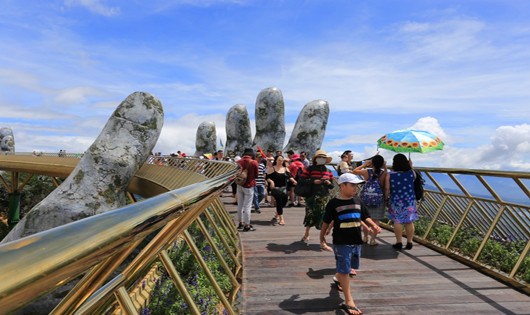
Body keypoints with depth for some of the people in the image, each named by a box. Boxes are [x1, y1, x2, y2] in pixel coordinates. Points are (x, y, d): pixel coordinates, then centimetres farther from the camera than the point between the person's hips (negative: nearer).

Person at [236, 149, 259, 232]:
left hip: (240, 185, 4)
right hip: (249, 186, -4)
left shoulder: (238, 162, -2)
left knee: (240, 205, 14)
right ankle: (247, 225, 4)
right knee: (247, 206, -1)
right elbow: (256, 175, -1)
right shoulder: (254, 162, -11)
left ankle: (241, 223, 24)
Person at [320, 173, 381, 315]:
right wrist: (322, 237, -1)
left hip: (356, 241, 6)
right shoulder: (333, 203, -11)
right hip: (341, 242, -6)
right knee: (344, 270, -2)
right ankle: (348, 302, 5)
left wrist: (374, 226, -8)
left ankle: (337, 279, 50)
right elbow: (326, 222, -4)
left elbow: (365, 217, 10)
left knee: (348, 268, 20)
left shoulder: (357, 201, 4)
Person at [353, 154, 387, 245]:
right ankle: (372, 239, 7)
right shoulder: (384, 174, -11)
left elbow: (354, 171, 6)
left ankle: (365, 237, 28)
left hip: (366, 198, 2)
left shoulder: (366, 172, -7)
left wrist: (364, 164, 13)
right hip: (378, 199, -2)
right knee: (375, 220, 7)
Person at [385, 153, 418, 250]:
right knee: (409, 222, 10)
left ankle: (399, 242, 14)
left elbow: (387, 189, -8)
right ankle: (409, 243, 19)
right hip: (410, 201, 2)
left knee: (397, 221, 8)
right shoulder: (411, 173, -4)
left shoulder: (390, 175, -10)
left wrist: (386, 199, 6)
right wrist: (411, 167, 24)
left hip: (396, 201, -2)